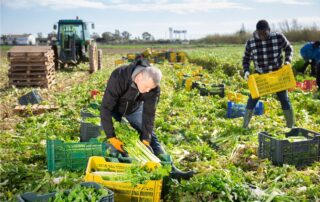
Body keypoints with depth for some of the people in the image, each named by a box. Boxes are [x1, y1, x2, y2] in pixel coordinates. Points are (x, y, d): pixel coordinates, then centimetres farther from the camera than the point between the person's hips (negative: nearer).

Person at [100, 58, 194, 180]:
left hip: (134, 109, 2)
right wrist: (111, 137, -40)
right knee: (107, 142, -17)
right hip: (114, 109, -2)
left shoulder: (153, 86, -28)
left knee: (150, 136, -5)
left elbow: (149, 113, -22)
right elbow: (106, 108, -38)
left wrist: (146, 140, -29)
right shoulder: (118, 77, -40)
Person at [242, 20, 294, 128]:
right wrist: (246, 71, -13)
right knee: (252, 99, -3)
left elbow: (289, 49, 5)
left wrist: (287, 61, -12)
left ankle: (291, 126, 18)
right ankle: (245, 126, 8)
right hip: (260, 75, 0)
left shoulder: (279, 37, -12)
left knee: (284, 100, 4)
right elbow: (246, 59, 3)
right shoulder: (251, 42, -11)